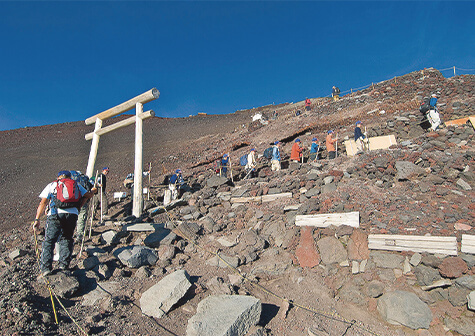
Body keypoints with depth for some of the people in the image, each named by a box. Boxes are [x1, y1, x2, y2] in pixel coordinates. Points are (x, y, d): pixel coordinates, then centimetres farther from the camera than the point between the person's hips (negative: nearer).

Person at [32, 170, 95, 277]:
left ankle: (45, 268, 1)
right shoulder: (76, 185, 23)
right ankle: (63, 265, 12)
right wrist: (92, 191, 42)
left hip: (55, 215, -1)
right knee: (66, 239, 17)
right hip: (72, 214, 2)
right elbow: (88, 195, 20)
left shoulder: (52, 185, 19)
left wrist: (37, 219, 5)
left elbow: (43, 202, 8)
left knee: (49, 241, 8)